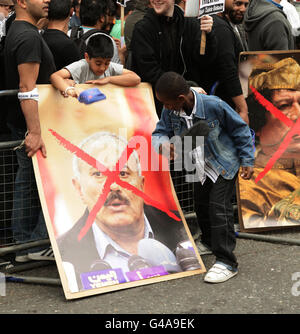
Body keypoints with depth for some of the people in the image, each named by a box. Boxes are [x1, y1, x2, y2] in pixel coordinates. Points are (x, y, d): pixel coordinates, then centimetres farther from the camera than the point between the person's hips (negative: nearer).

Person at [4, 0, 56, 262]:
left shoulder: (18, 32, 15)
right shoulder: (29, 37, -18)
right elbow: (28, 89, -26)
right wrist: (34, 132, -30)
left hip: (21, 123, 10)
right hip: (31, 125, -10)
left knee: (27, 183, 12)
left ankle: (24, 245, 18)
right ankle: (39, 243, 2)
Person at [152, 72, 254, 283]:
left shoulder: (213, 105, -30)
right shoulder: (170, 111, -17)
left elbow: (240, 129, -17)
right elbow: (160, 132, -6)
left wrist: (248, 161, -14)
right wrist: (163, 145, -32)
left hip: (225, 164, -6)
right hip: (202, 167, 6)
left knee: (219, 208, -12)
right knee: (201, 204, 18)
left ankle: (227, 262, -7)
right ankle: (210, 242, 44)